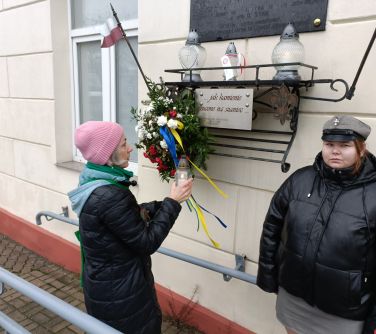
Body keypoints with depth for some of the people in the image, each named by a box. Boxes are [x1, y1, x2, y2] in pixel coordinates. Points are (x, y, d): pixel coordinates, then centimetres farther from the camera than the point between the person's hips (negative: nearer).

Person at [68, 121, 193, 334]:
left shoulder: (95, 182, -2)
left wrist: (165, 203, -4)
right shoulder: (109, 196, -31)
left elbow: (131, 215, 8)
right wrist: (173, 202, -17)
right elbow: (148, 242, -24)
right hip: (118, 292, -9)